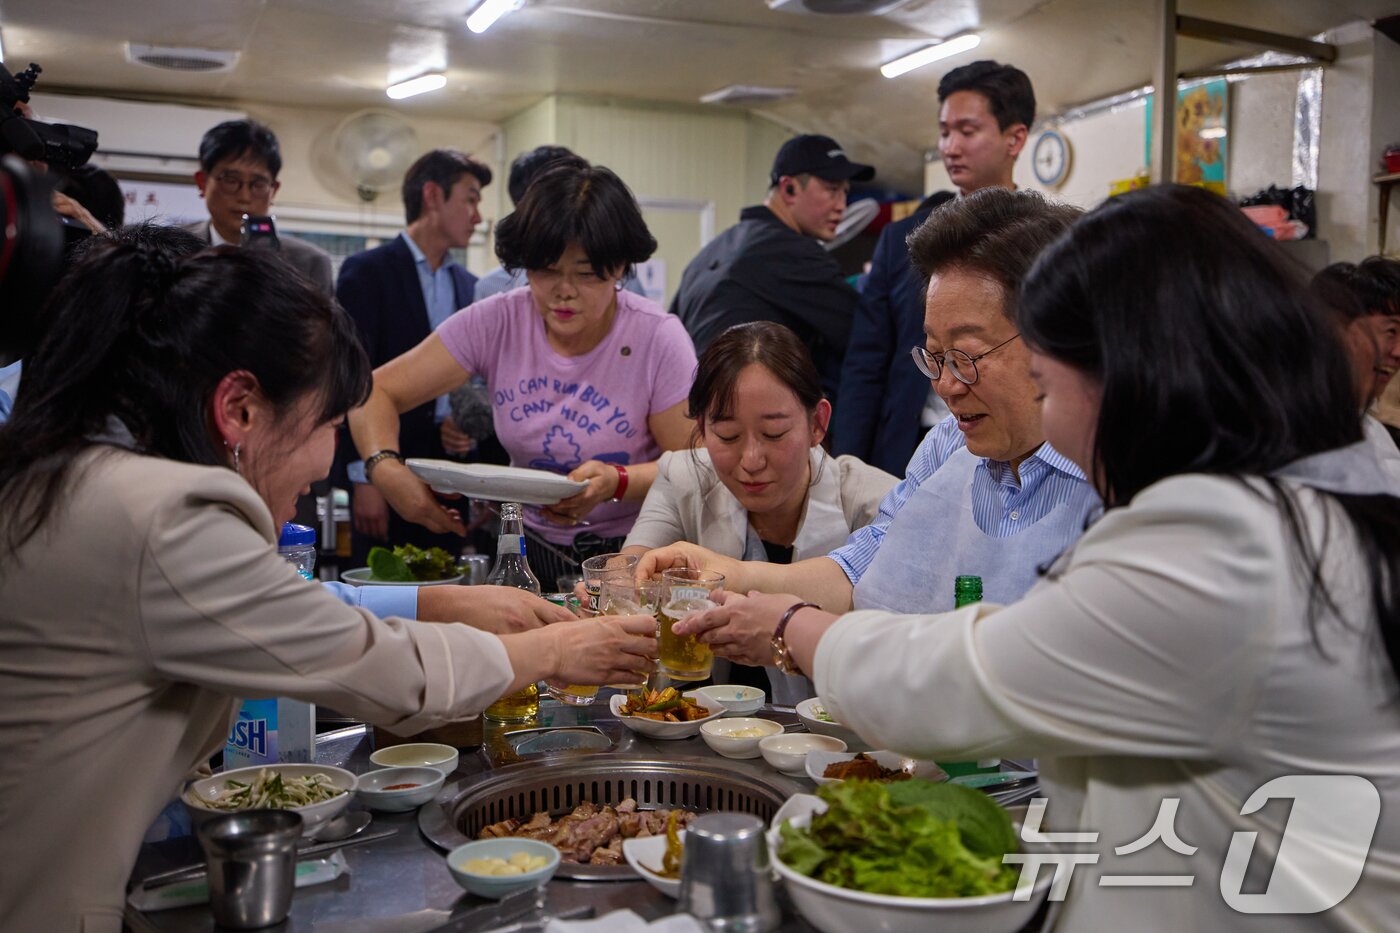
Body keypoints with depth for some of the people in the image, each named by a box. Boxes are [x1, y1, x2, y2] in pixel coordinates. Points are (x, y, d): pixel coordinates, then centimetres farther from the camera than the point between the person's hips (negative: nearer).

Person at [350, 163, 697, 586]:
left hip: (629, 555, -4)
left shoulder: (659, 338, -9)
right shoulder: (497, 322, -4)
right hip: (530, 549, 4)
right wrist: (386, 468, -24)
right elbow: (376, 392, -3)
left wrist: (618, 481, -27)